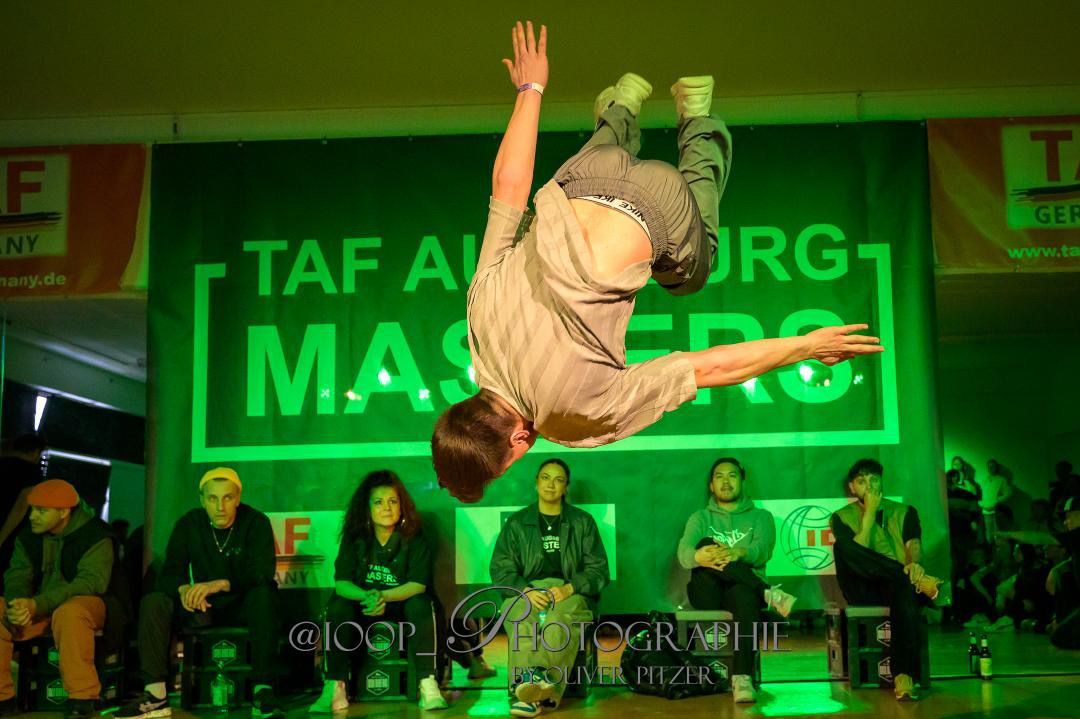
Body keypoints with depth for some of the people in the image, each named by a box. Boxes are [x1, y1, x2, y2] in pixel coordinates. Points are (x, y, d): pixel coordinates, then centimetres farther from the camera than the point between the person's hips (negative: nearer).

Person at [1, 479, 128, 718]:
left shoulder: (96, 536, -16)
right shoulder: (28, 536, 4)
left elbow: (91, 581, -27)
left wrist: (37, 604, -38)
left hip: (88, 603, -6)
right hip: (37, 607, 6)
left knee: (69, 613, -39)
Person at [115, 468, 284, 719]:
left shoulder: (256, 522, -12)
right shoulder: (189, 524, -3)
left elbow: (262, 574, -24)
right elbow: (169, 574, -8)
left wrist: (220, 584, -41)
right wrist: (184, 589, -33)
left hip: (243, 606, -3)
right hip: (204, 607, 3)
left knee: (264, 594, -36)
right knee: (153, 602, -21)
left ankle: (262, 692, -38)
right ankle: (156, 694, -23)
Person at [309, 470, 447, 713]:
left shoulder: (413, 538, -12)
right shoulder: (355, 538, -7)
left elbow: (418, 585, -19)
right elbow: (341, 583, -14)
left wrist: (384, 597, -37)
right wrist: (367, 596, -36)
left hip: (402, 604, -1)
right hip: (363, 605, 2)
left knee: (421, 604, -32)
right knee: (338, 605, -27)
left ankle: (428, 684, -29)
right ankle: (334, 688, -27)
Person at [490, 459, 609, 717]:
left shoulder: (582, 522, 16)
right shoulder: (516, 523, 17)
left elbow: (598, 569, 9)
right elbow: (501, 569, 9)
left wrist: (568, 589, -12)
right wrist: (527, 591, -12)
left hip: (571, 593, -1)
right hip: (526, 593, 1)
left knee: (559, 622, -39)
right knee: (523, 625, -37)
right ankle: (544, 692, -53)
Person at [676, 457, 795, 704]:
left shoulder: (760, 516, 16)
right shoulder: (701, 518, 18)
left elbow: (762, 551, -6)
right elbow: (684, 554, -3)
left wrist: (738, 553, -31)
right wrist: (698, 556, -30)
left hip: (743, 587, -1)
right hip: (707, 592, 1)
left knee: (745, 595, -40)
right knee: (706, 545, -30)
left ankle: (742, 678, -51)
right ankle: (769, 593, -34)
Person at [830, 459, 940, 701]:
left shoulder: (905, 512, 17)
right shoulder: (842, 517, 12)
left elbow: (913, 546, -4)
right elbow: (856, 554, -6)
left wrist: (914, 563, -28)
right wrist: (870, 512, -6)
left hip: (896, 584, 0)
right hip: (864, 590, 0)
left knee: (904, 587, -39)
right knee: (841, 545, -31)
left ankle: (904, 677, -49)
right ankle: (919, 580, -36)